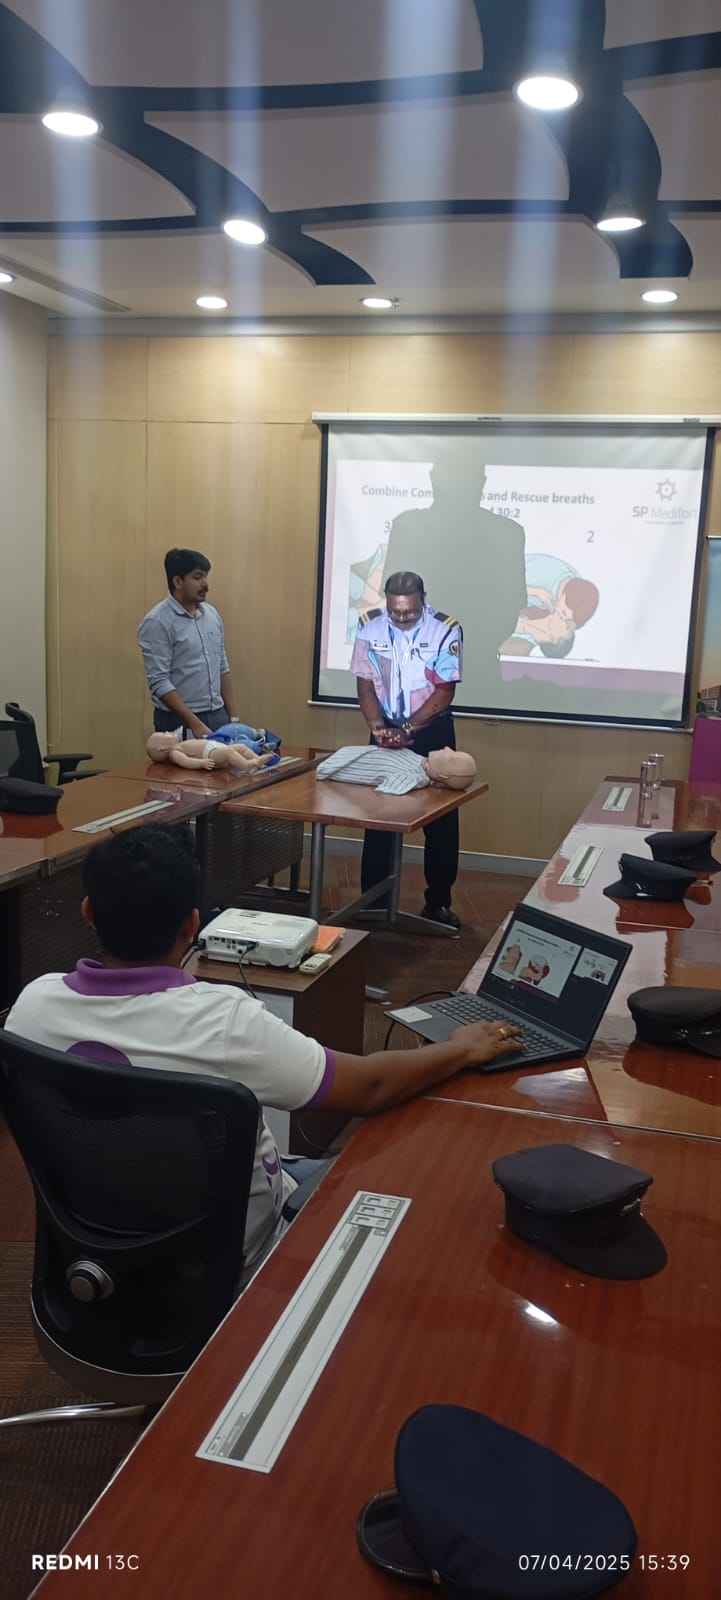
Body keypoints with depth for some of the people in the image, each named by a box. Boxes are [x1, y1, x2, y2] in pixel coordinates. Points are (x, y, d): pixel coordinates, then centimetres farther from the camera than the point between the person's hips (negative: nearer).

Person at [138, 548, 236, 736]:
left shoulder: (212, 614, 9)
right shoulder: (157, 622, -12)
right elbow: (159, 682, -18)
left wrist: (232, 716, 11)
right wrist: (194, 723, -23)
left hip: (217, 716, 6)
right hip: (179, 721, -6)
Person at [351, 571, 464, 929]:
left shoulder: (445, 628, -16)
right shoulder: (369, 625, -9)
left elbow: (445, 691, -15)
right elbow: (365, 683, -4)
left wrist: (408, 730, -23)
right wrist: (378, 726, -19)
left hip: (432, 730, -1)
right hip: (386, 729, 1)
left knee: (441, 821, 3)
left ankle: (438, 903, 17)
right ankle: (373, 903, 14)